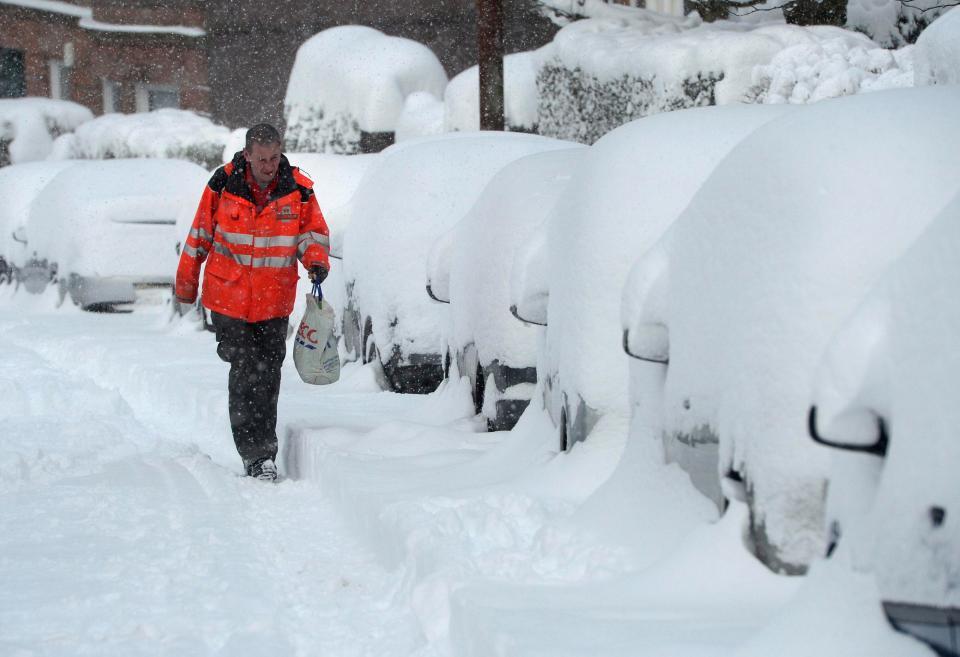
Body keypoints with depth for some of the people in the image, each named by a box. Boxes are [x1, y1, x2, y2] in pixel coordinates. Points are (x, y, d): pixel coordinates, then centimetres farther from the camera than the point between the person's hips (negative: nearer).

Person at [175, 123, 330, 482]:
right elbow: (200, 234, 5)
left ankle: (263, 451, 20)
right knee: (245, 372, -8)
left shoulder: (298, 188, -4)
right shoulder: (223, 184, -6)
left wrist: (317, 261, -16)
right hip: (228, 298, -2)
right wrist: (186, 284, 11)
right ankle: (257, 457, -7)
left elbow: (313, 231, 6)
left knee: (268, 376, 8)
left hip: (274, 302, 2)